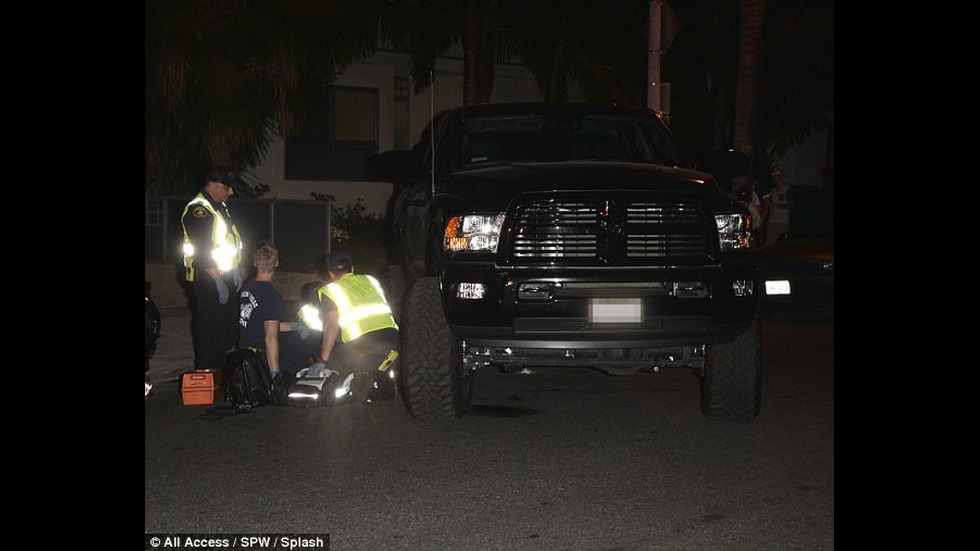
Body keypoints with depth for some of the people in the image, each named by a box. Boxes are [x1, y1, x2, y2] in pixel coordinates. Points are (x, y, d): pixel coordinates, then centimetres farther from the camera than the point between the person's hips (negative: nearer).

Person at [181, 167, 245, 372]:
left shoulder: (221, 207, 16)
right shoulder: (197, 210, -15)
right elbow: (202, 250, -21)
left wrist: (235, 270, 15)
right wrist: (218, 281, -22)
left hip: (225, 277, 10)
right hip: (206, 280, -10)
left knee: (230, 327, 13)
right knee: (210, 330, -6)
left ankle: (220, 370, 24)